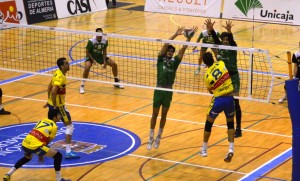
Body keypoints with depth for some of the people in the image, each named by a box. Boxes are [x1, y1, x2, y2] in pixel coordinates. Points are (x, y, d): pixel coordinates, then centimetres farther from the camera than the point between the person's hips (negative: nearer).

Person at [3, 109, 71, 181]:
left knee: (27, 157, 40)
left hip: (24, 144, 8)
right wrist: (41, 155, 21)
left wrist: (41, 153, 32)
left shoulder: (42, 121, 24)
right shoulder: (54, 126, 5)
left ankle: (8, 174, 35)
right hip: (34, 145, -8)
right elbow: (47, 141, 8)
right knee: (58, 155, 4)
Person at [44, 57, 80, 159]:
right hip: (58, 105, -9)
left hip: (52, 103, 9)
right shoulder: (60, 77, -24)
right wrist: (55, 107, -24)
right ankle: (68, 152, -6)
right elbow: (53, 92, -33)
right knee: (69, 126, -4)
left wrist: (49, 102, 23)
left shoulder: (57, 73, 6)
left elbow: (50, 87, 17)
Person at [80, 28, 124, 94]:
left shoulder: (105, 40, -14)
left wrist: (104, 61, -9)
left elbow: (104, 51, -1)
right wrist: (93, 60, -23)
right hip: (91, 56, -5)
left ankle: (116, 82, 17)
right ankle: (82, 86, -20)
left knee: (114, 64, -4)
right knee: (87, 67, -34)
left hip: (100, 56, 5)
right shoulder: (91, 41, -26)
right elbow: (87, 52, -15)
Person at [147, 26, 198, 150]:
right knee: (155, 114, 5)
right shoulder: (161, 60, 0)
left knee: (164, 115, 11)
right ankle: (151, 139, 12)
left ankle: (158, 138, 24)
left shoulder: (174, 62, 6)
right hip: (159, 90, -2)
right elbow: (165, 45, -11)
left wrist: (189, 37, -11)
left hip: (168, 91, 2)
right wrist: (175, 35, -17)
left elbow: (183, 49, -2)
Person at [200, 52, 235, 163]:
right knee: (230, 124, 20)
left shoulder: (207, 76, -8)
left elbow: (211, 91, 7)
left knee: (208, 124, 20)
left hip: (218, 100, -2)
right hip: (230, 99, 2)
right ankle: (231, 149, 2)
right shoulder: (221, 64, -6)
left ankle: (204, 150, 30)